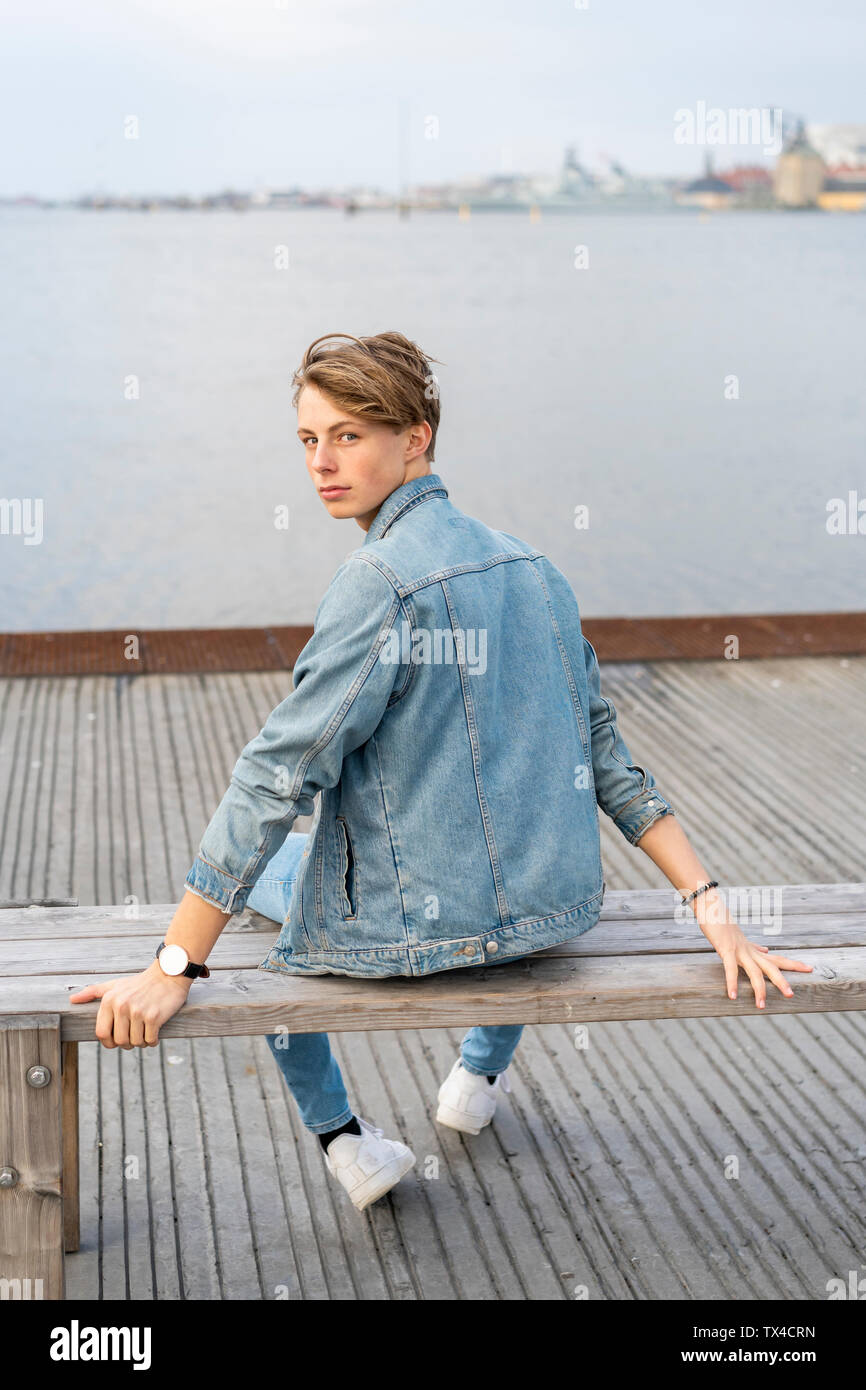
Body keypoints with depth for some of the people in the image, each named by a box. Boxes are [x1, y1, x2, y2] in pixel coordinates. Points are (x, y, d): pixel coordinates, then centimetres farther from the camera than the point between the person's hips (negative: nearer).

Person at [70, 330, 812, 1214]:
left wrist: (173, 968, -20)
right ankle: (481, 1073, 54)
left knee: (264, 868, 26)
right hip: (557, 910, 6)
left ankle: (340, 1136, 27)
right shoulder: (528, 564, 3)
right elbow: (603, 754, 5)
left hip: (417, 926, -6)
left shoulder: (380, 580, -20)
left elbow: (276, 778, -22)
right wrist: (711, 908, 9)